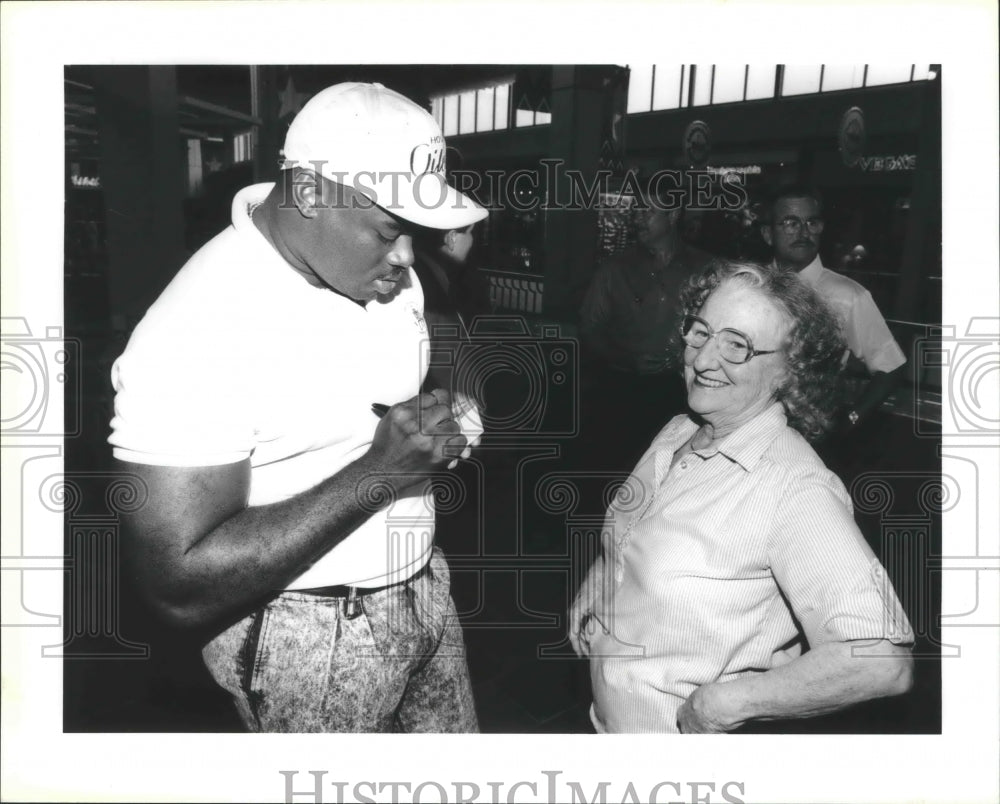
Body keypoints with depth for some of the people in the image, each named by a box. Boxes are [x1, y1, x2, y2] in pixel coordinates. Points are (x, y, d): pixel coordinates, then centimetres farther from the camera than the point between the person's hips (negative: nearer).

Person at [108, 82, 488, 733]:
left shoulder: (388, 276, -3)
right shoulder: (200, 335, -27)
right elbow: (182, 587, -27)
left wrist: (443, 424, -4)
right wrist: (378, 471, -29)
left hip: (422, 583, 7)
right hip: (312, 638, -7)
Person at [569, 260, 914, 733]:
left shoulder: (795, 486, -26)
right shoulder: (677, 432, -2)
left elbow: (883, 661, -34)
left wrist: (723, 704, -26)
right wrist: (586, 599, -1)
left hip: (686, 731, -7)